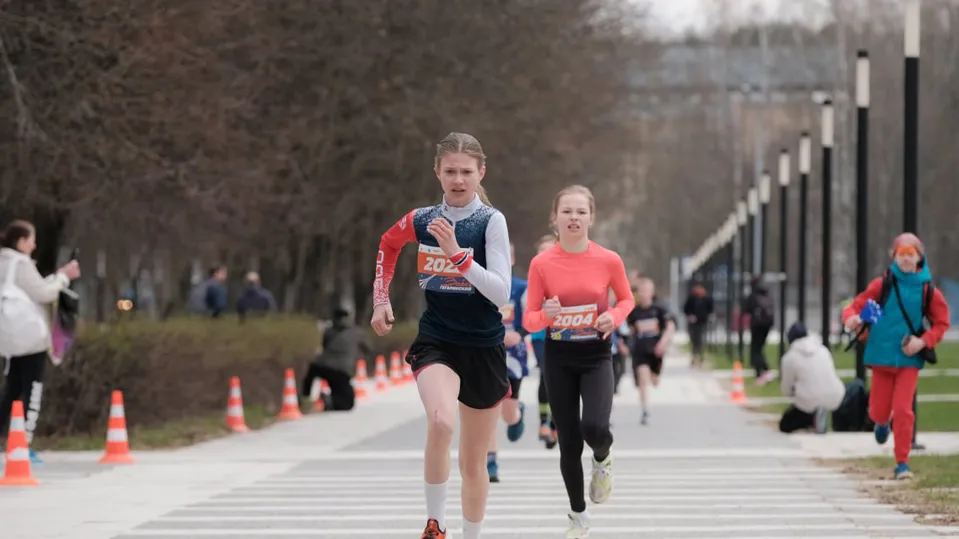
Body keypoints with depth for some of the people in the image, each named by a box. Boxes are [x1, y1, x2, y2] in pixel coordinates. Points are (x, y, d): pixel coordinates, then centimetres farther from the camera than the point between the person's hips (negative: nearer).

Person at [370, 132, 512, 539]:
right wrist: (381, 300, 16)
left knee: (474, 461, 11)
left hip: (484, 348, 0)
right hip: (436, 342, 0)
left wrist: (457, 253, -28)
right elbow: (388, 245, 23)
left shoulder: (491, 222, -9)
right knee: (441, 422, -31)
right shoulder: (421, 220, 0)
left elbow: (501, 293, -18)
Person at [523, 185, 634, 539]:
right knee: (569, 443, 3)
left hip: (596, 356, -1)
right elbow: (529, 321, -4)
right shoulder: (541, 264, -9)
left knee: (594, 427, -25)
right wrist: (547, 314, -26)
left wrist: (614, 316, -12)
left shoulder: (608, 260, -8)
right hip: (559, 359, 1)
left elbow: (626, 299, 9)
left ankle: (602, 460, 13)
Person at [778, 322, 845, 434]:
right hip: (834, 399, 4)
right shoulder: (823, 350, 10)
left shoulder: (789, 357, -2)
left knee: (784, 425, 20)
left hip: (809, 402, -4)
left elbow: (787, 391, 5)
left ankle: (812, 417, -8)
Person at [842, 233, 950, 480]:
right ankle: (881, 423, 49)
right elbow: (857, 306, -1)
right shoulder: (882, 285, -3)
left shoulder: (928, 290, -2)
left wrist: (923, 341, -11)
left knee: (903, 410, -11)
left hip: (909, 358, -1)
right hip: (881, 355, 1)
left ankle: (902, 462, -1)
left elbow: (941, 323, 6)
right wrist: (851, 318, -25)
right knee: (879, 410, 10)